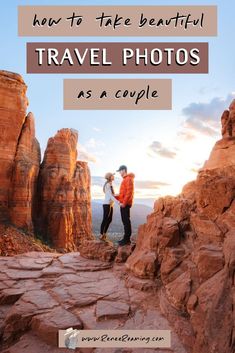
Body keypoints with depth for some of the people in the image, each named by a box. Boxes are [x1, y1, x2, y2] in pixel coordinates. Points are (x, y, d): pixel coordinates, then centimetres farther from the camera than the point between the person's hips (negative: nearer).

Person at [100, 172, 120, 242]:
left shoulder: (110, 185, 15)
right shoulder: (108, 185, -13)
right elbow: (110, 195, -21)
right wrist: (118, 203, -26)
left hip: (110, 204, 9)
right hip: (107, 204, -9)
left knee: (109, 219, 12)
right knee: (105, 220, -3)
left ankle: (104, 234, 22)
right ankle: (101, 236, 6)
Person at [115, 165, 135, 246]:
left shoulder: (128, 179, -10)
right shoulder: (125, 179, 21)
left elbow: (129, 192, -19)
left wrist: (124, 203, -21)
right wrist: (115, 197, 18)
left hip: (125, 204, -10)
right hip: (123, 203, 10)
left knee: (126, 221, -7)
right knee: (125, 221, 11)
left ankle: (127, 239, -4)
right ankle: (126, 238, 17)